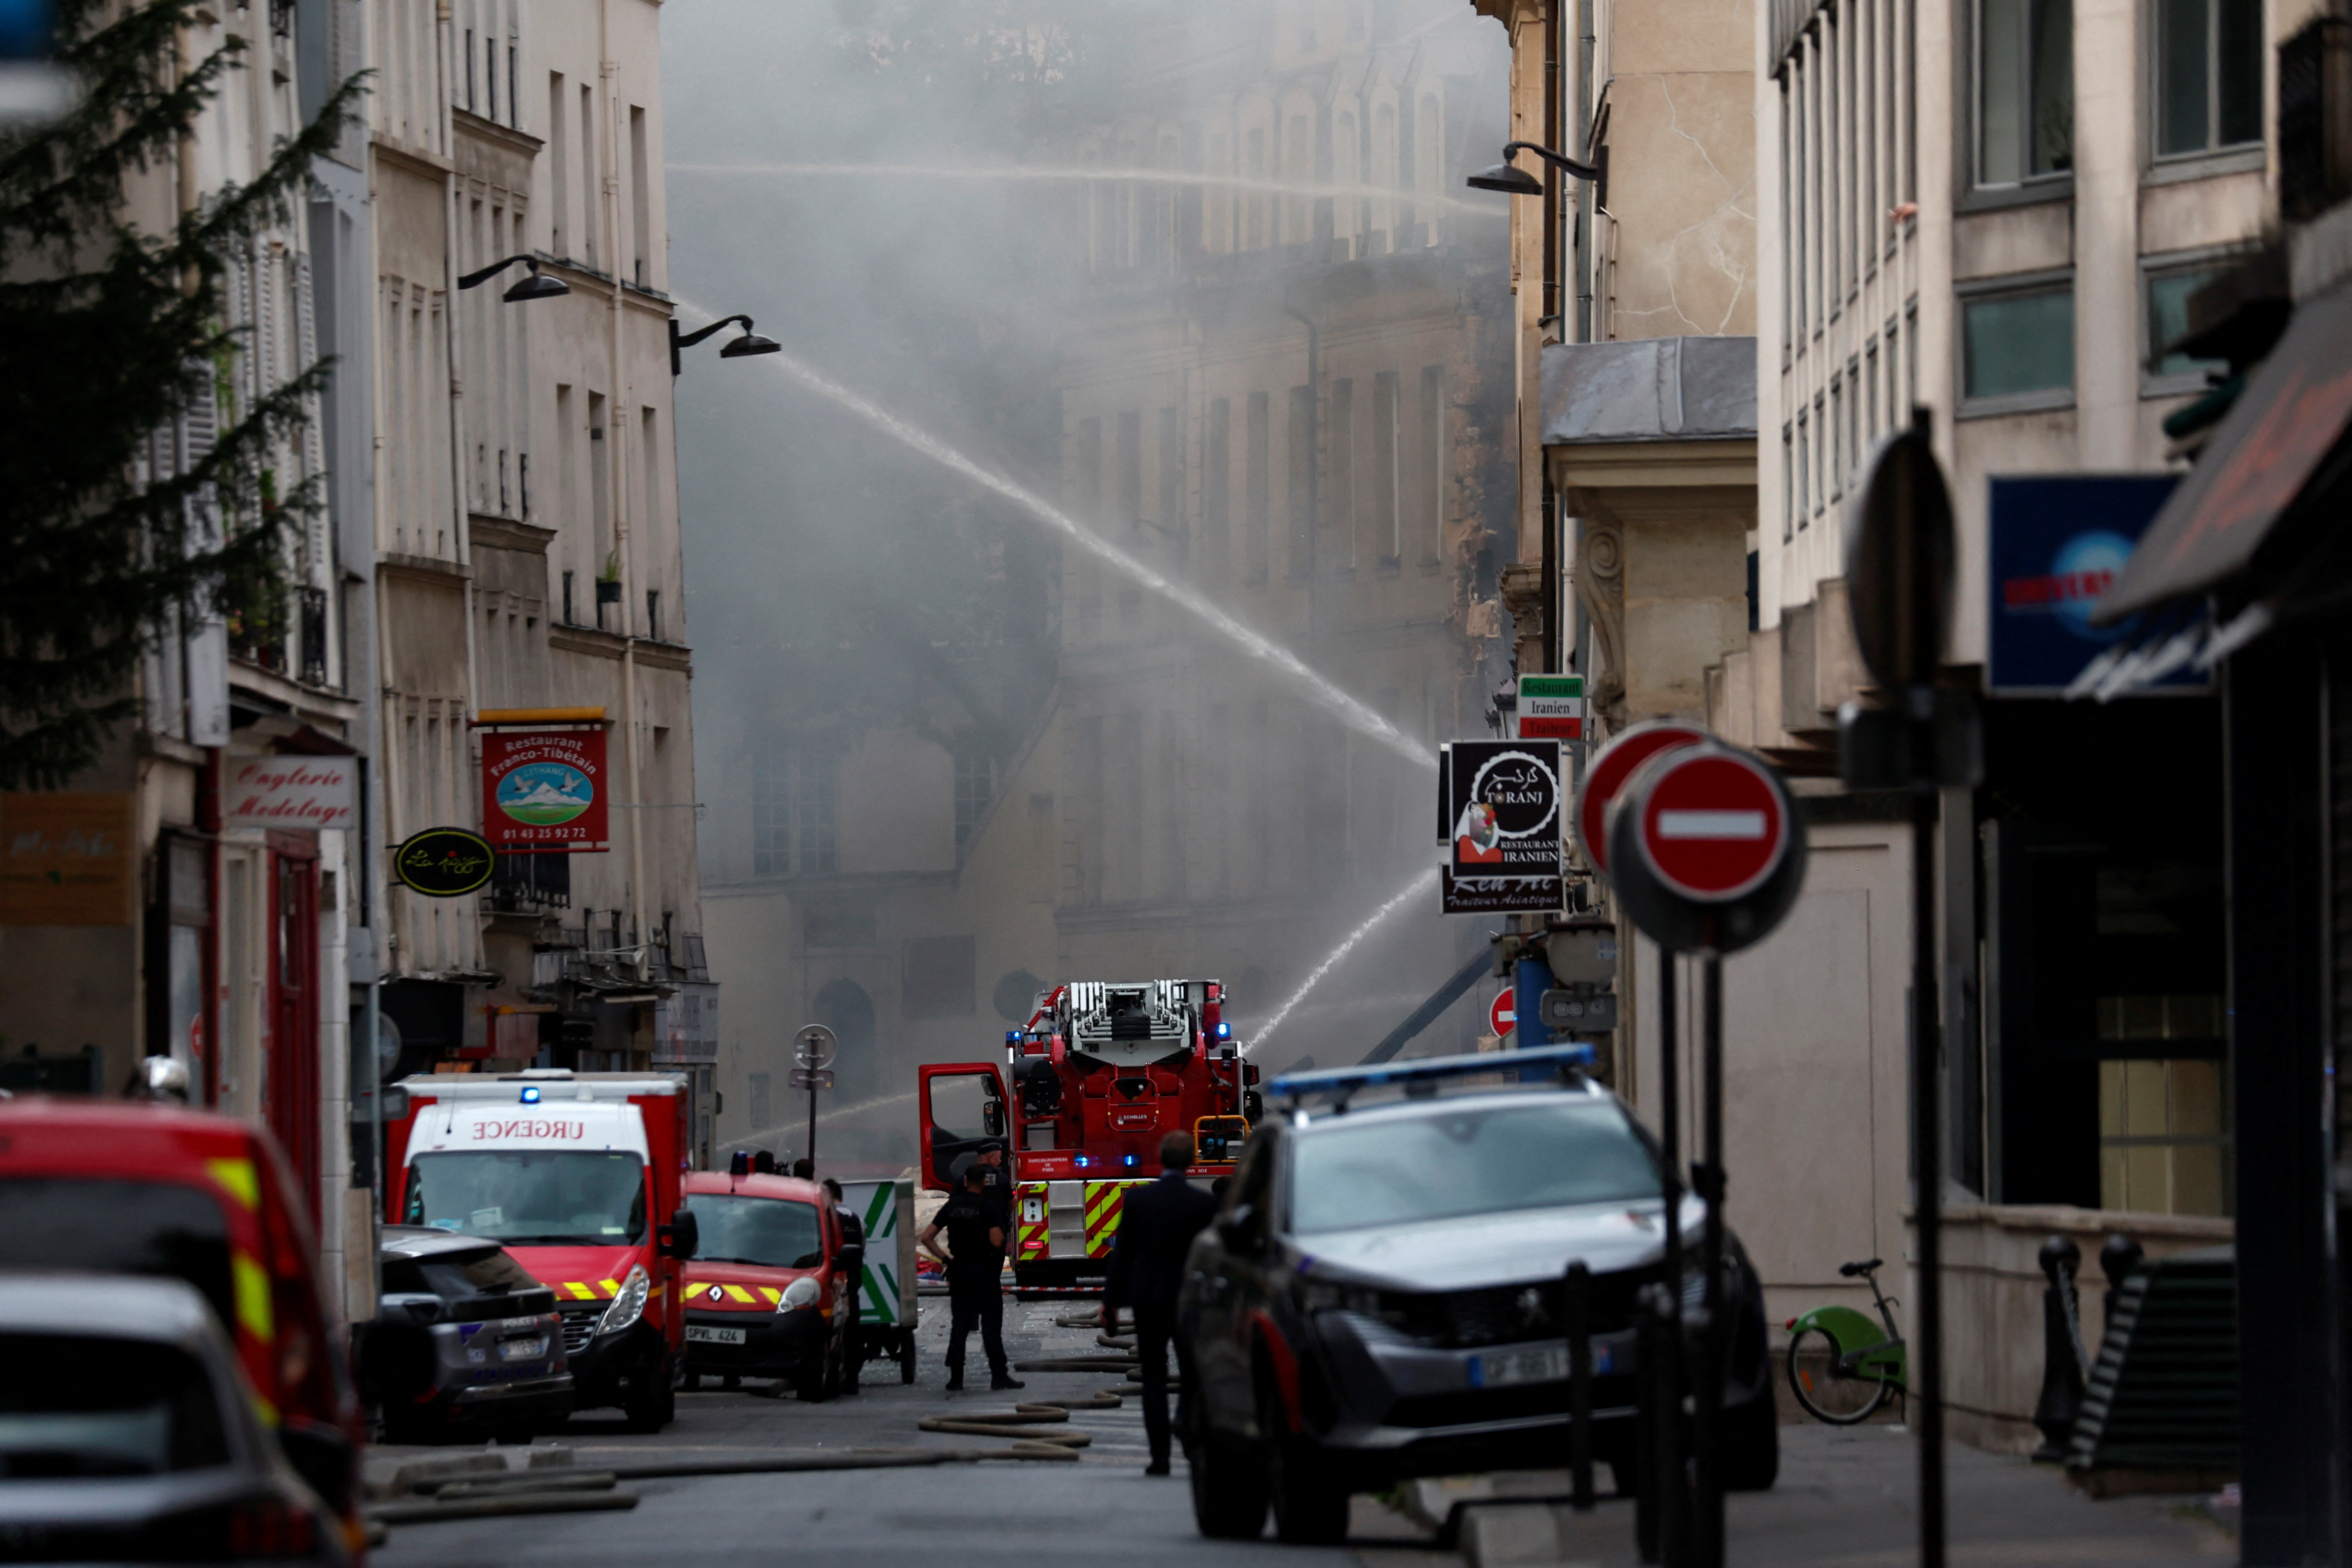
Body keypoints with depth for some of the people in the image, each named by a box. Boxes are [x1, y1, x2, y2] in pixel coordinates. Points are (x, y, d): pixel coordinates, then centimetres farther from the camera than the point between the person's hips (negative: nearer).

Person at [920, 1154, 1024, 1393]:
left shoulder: (951, 1207, 5)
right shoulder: (989, 1208, -10)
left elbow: (927, 1237, 2)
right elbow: (996, 1241, -20)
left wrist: (945, 1259, 7)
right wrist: (1003, 1229, 1)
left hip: (958, 1271, 4)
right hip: (984, 1271, -4)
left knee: (959, 1325, 7)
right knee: (991, 1325, 0)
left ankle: (955, 1379, 5)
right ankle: (999, 1375, 1)